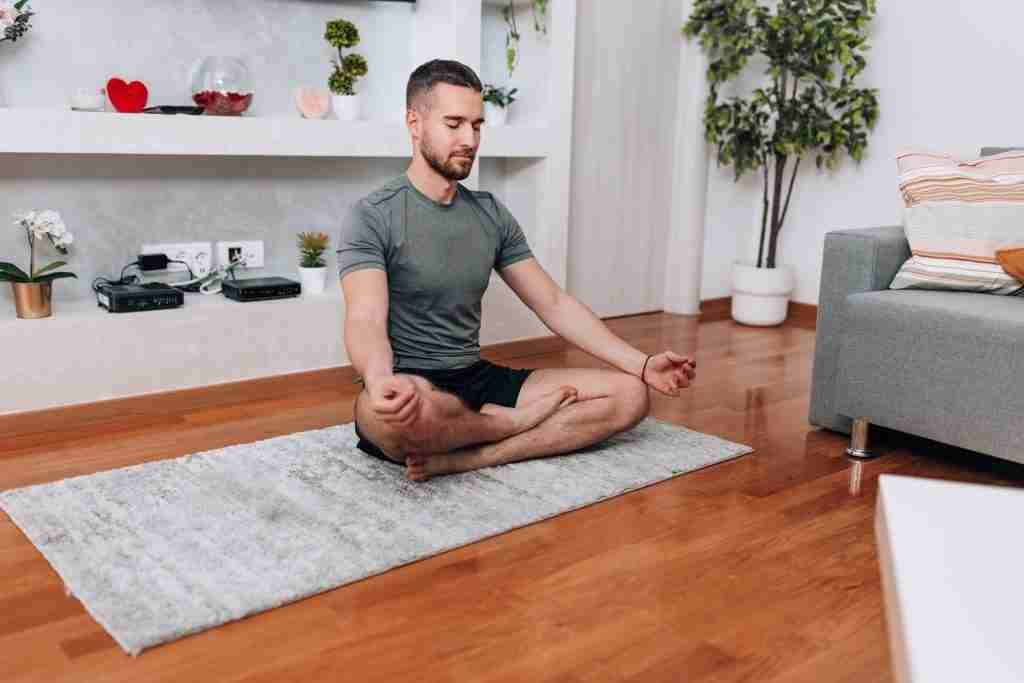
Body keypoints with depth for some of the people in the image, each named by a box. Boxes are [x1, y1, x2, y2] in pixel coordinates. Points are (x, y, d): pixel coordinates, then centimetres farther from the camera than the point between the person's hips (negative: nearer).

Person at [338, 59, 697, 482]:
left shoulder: (492, 214, 10)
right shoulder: (372, 217, -8)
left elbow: (555, 305, 10)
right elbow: (365, 321, -21)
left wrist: (642, 365, 1)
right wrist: (380, 383, -45)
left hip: (477, 380, 6)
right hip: (410, 392, -6)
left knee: (629, 395, -7)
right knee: (409, 413, -43)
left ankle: (459, 459, -20)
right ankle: (519, 421, -9)